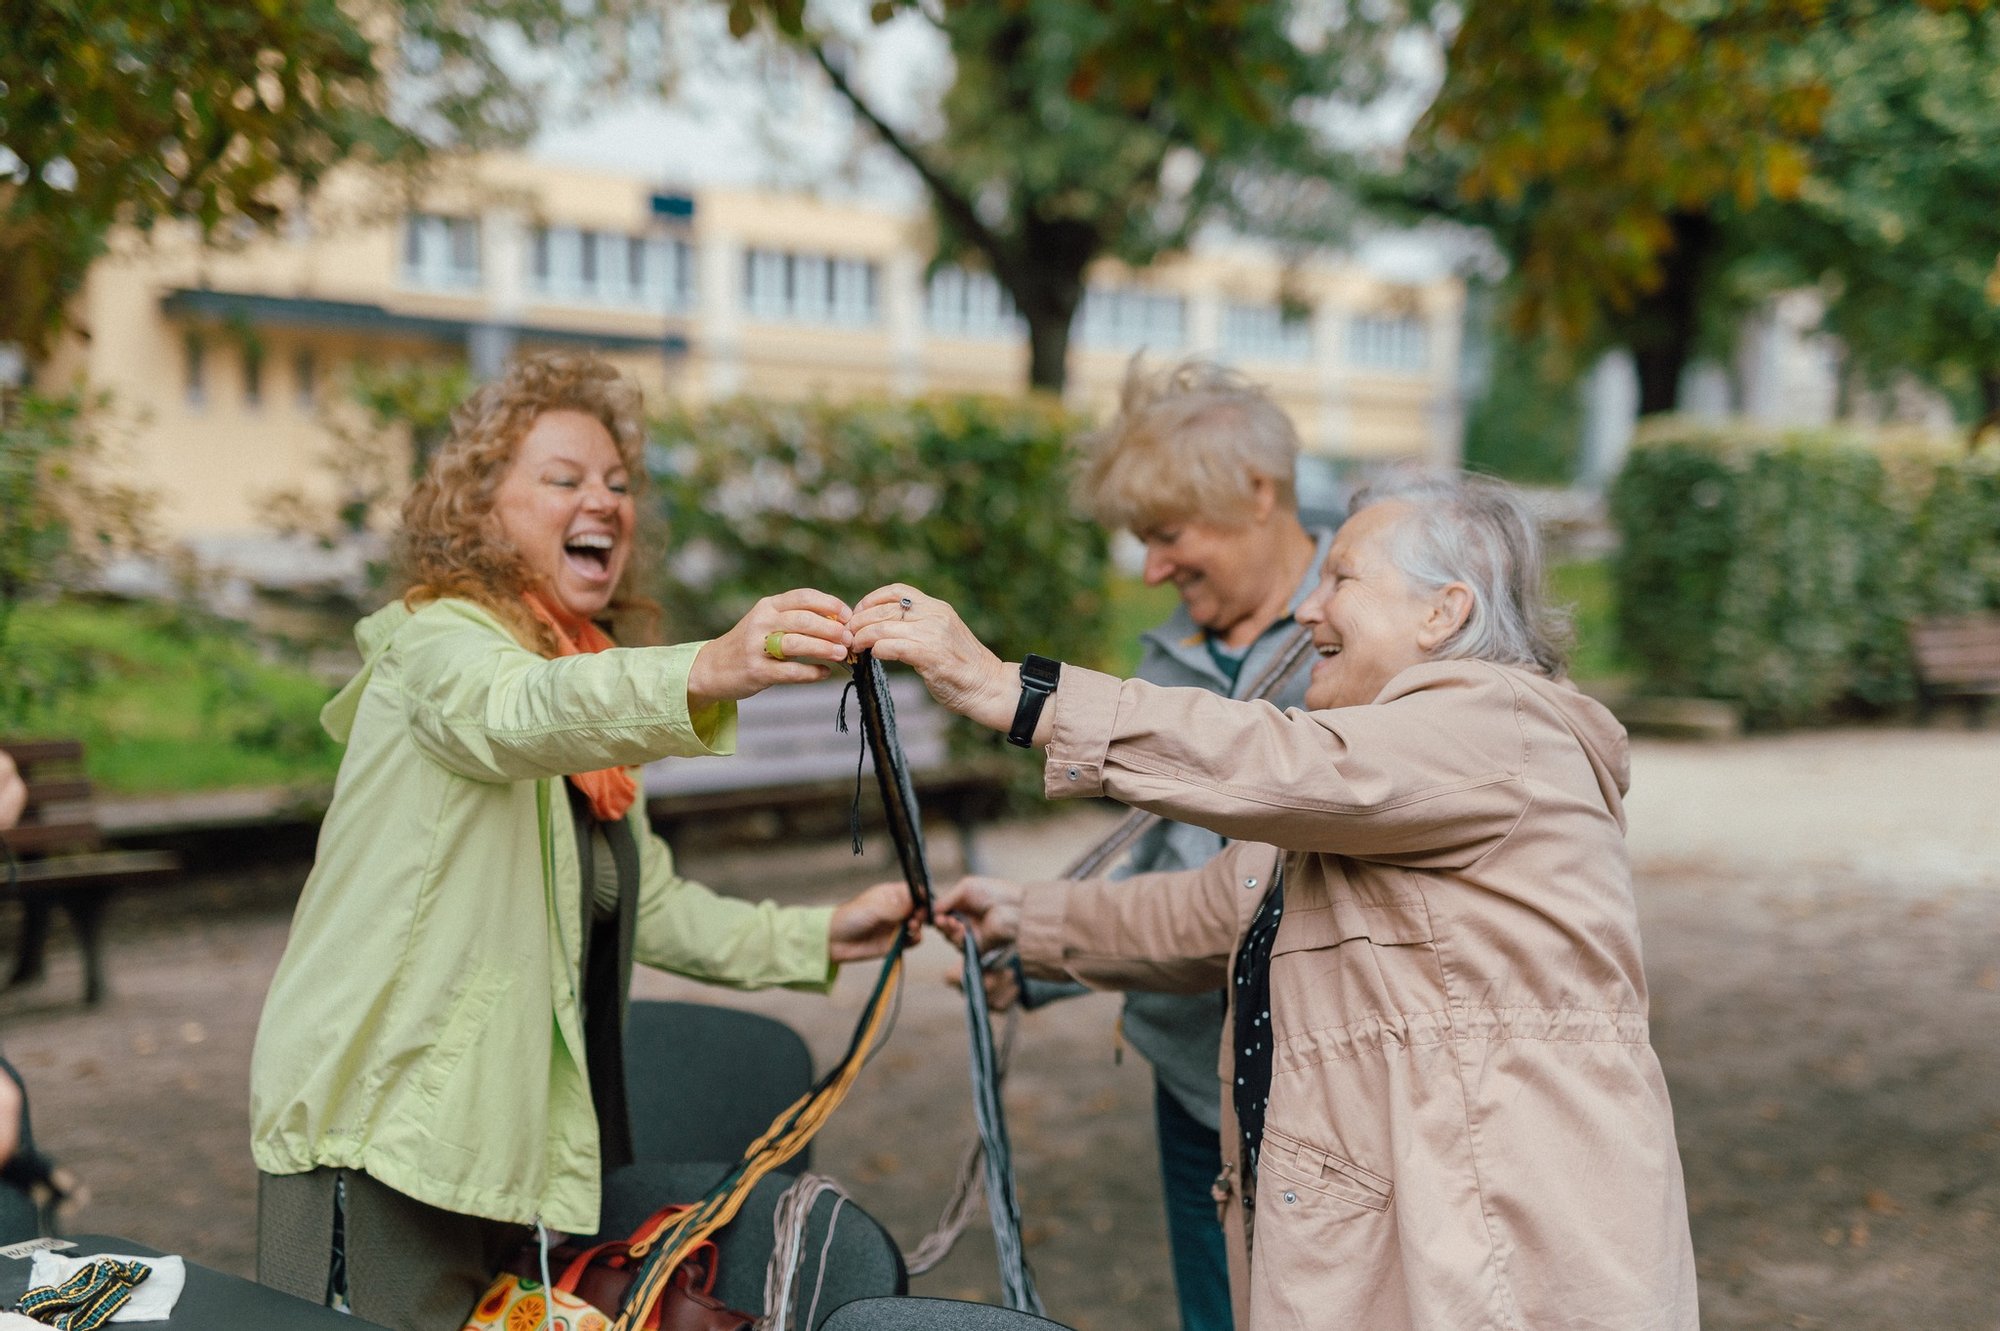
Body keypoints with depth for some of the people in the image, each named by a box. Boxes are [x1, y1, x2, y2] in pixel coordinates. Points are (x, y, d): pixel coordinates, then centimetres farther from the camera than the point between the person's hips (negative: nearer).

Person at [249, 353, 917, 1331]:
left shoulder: (595, 677, 16)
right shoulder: (434, 639, -9)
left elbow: (644, 905, 18)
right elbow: (516, 713, -34)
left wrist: (815, 939, 4)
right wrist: (708, 672, -52)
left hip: (512, 1134, 8)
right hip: (384, 1138, -8)